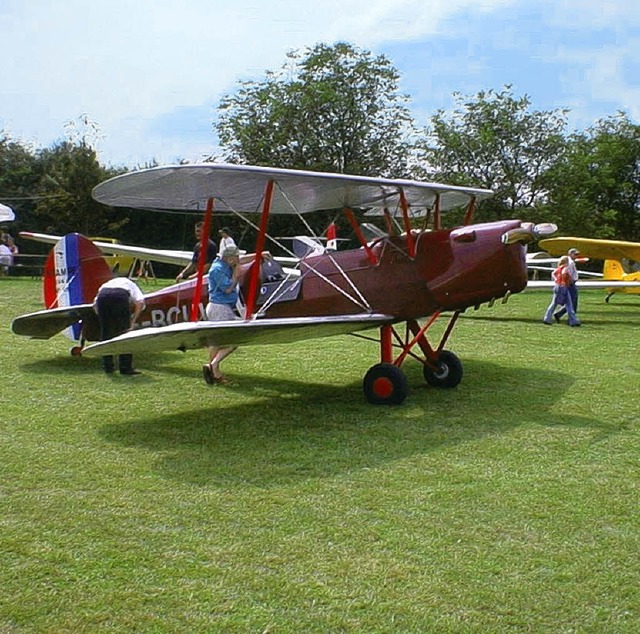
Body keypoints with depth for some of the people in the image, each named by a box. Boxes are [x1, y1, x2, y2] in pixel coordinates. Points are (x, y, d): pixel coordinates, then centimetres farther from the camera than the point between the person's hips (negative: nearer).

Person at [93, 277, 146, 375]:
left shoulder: (106, 284, 43)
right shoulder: (132, 286, 34)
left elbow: (95, 304, 26)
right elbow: (140, 302, 9)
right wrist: (133, 321, 13)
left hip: (103, 294, 3)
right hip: (120, 295, -3)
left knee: (105, 332, 16)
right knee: (125, 331, 10)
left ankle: (107, 366, 21)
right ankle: (125, 367, 10)